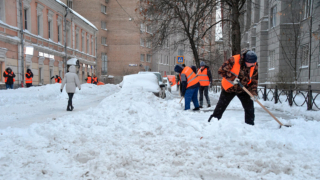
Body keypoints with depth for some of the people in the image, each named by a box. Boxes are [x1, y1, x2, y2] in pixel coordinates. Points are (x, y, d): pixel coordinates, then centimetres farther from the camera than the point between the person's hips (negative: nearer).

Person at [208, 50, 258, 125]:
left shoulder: (255, 66, -11)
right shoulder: (233, 60, -26)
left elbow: (254, 80, -3)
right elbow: (221, 70, -23)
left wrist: (253, 92, -15)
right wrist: (232, 78, -31)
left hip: (243, 89, 3)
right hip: (229, 88, -3)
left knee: (250, 108, -1)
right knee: (220, 107, 1)